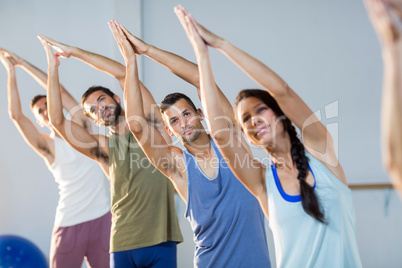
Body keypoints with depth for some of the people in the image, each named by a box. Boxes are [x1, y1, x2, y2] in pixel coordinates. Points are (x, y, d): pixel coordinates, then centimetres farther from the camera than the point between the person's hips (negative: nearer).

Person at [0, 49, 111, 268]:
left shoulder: (80, 127, 10)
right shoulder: (47, 146, 4)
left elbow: (60, 91, 1)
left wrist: (23, 63, 2)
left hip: (102, 217, 1)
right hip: (69, 223, -1)